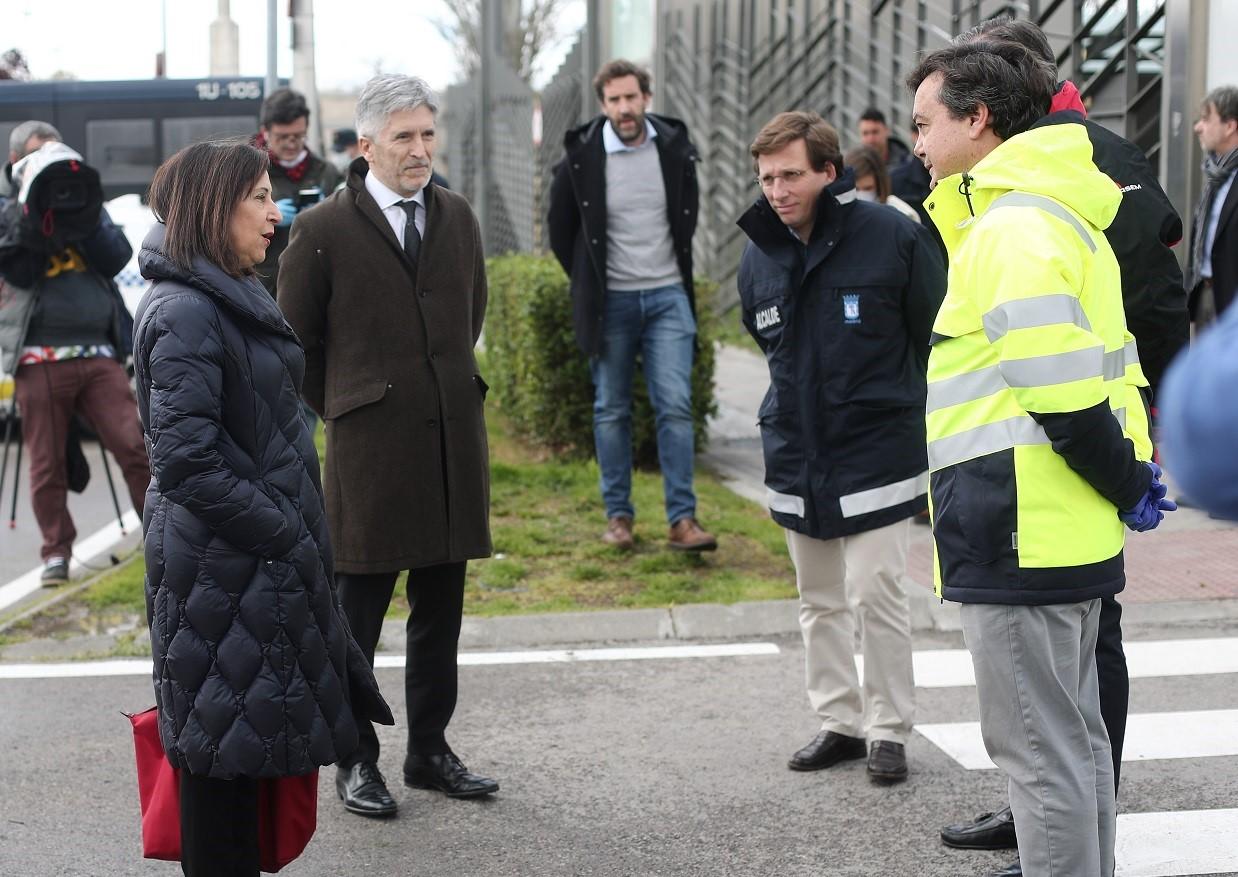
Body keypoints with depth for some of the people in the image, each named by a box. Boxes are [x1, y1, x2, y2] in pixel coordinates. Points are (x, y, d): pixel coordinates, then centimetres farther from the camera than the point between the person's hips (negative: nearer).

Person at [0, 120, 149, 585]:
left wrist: (84, 212, -11)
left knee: (134, 446, -7)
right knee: (47, 464, 4)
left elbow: (117, 258, 0)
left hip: (98, 354, 2)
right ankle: (56, 551, 16)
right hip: (40, 359, -2)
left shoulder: (82, 204, 16)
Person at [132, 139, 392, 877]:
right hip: (225, 569, -10)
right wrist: (288, 540, -17)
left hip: (265, 560, 10)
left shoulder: (231, 299, 13)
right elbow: (188, 466, -24)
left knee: (239, 750, 15)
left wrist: (296, 535, 14)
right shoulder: (185, 314, -18)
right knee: (225, 757, -2)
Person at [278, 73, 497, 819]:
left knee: (441, 609, 12)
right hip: (370, 446, -5)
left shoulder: (457, 217, 8)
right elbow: (296, 340, 2)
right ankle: (356, 762, 14)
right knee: (360, 611, 4)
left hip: (454, 440, 5)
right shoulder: (325, 231, -7)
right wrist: (346, 407, 7)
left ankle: (430, 750, 23)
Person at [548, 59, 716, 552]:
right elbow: (560, 229, 8)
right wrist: (588, 282, 8)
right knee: (611, 411, 6)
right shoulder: (582, 159, -6)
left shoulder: (675, 149, 0)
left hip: (667, 296, 1)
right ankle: (618, 516, 15)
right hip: (610, 302, -1)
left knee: (676, 406, -7)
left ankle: (683, 520, -6)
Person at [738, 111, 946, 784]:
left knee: (876, 596, -5)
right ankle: (839, 721, 24)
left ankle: (889, 729, 8)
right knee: (819, 602, 13)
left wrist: (898, 407, 3)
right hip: (795, 457, 5)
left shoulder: (891, 237, -11)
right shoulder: (758, 256, 4)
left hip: (877, 452, -5)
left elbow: (936, 336, -2)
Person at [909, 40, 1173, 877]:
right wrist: (1133, 478, 11)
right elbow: (1111, 366, 19)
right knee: (1075, 738, 18)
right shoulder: (1062, 215, 16)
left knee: (1040, 752, -3)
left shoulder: (1014, 231, -17)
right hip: (1073, 531, 10)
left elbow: (1062, 391, -22)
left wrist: (1125, 483, -9)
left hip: (1022, 538, -10)